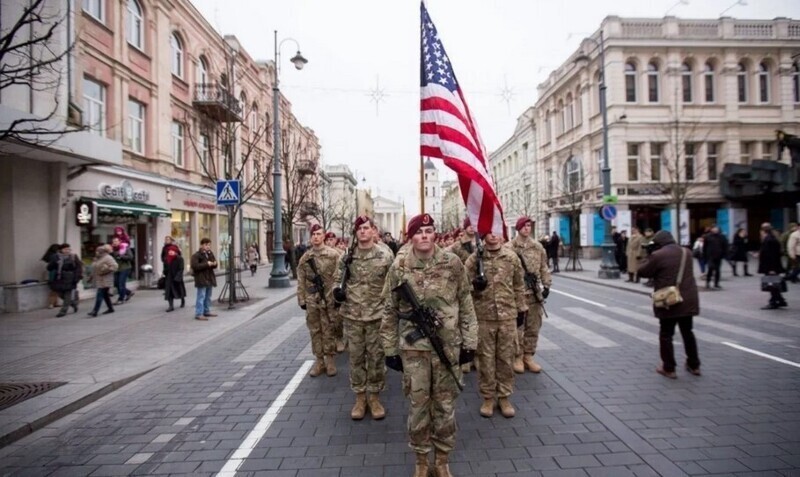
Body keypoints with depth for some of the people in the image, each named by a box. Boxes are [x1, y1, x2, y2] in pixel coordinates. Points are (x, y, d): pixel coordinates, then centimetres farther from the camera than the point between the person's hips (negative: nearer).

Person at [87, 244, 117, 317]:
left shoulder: (108, 258, -13)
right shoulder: (97, 258, 14)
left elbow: (114, 266, -21)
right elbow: (95, 268, 26)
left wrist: (104, 271, -22)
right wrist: (92, 276, 13)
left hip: (105, 281, -9)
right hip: (99, 280, 9)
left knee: (100, 295, -12)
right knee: (105, 295, 14)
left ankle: (95, 311, -14)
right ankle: (110, 308, 25)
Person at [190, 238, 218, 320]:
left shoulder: (210, 254, 16)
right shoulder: (196, 255, -9)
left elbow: (214, 265, 21)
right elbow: (195, 266, -20)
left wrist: (214, 264, -4)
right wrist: (206, 264, -22)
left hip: (210, 278, 8)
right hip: (201, 279, -8)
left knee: (208, 297, 14)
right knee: (201, 296, -9)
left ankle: (206, 311, 25)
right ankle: (198, 314, -8)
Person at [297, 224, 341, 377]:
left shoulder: (333, 254, -4)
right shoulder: (305, 257, 7)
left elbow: (339, 277, -7)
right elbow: (301, 281, 8)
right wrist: (302, 299, 5)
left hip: (329, 299, -3)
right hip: (311, 300, 4)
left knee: (329, 330, 4)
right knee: (315, 331, 10)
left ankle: (330, 360, 16)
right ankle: (319, 360, 20)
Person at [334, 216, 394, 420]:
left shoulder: (385, 255, -3)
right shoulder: (346, 257, 2)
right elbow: (338, 280, 11)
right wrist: (337, 292, -9)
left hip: (377, 315, -1)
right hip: (352, 316, 2)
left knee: (376, 357, 7)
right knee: (356, 357, 10)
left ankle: (374, 396, 23)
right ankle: (360, 397, 24)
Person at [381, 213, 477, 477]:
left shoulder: (452, 263, -3)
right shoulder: (399, 267, -4)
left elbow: (466, 304, 3)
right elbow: (390, 311, 2)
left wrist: (469, 341, 2)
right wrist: (390, 349, 2)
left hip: (448, 345, 1)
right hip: (413, 346, 0)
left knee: (445, 404, 12)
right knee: (418, 404, 10)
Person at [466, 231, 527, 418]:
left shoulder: (512, 257, 2)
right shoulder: (474, 259, -4)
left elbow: (519, 285, 10)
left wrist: (522, 308, 12)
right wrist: (475, 284, -22)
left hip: (508, 315, 2)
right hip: (483, 316, -1)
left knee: (506, 357, 9)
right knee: (486, 357, 7)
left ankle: (504, 396, 24)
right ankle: (488, 397, 21)